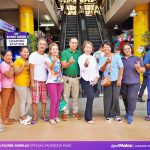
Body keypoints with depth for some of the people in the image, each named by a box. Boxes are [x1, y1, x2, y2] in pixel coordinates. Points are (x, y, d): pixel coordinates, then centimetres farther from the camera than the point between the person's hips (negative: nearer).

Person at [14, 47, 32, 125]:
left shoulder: (27, 61, 17)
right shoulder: (18, 61, -8)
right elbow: (16, 73, -14)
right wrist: (24, 65, -22)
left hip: (27, 84, 8)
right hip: (20, 84, -8)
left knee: (29, 101, 12)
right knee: (23, 102, 1)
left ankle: (24, 115, 29)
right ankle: (23, 118, 16)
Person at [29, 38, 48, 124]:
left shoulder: (46, 56, 9)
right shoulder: (33, 55, -3)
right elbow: (31, 69, -6)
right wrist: (32, 82, -11)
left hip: (45, 80, 4)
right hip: (36, 80, -4)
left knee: (44, 99, 9)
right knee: (35, 99, -1)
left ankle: (43, 115, 21)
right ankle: (35, 116, 11)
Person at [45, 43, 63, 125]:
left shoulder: (59, 59, 13)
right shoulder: (47, 59, -4)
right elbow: (51, 68, -21)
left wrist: (62, 78, 10)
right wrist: (54, 62, -39)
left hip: (60, 81, 6)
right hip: (52, 82, -5)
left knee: (58, 100, 8)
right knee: (54, 100, -9)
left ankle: (56, 116, 21)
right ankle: (51, 118, 4)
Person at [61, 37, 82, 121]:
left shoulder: (79, 53, 7)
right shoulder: (64, 52, -3)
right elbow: (63, 65, -11)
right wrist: (70, 62, -31)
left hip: (76, 77, 3)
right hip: (67, 77, -3)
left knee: (75, 96, 11)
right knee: (66, 95, 5)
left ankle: (75, 111, 22)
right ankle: (66, 112, 14)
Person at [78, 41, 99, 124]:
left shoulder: (93, 58, 14)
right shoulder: (81, 57, -5)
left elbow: (96, 69, 16)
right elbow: (82, 69, -17)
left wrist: (96, 77, 1)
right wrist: (86, 64, -38)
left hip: (92, 80, 6)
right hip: (85, 80, -6)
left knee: (90, 97, 8)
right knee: (91, 96, -15)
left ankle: (88, 115, 23)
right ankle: (88, 117, -5)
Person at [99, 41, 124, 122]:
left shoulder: (116, 56, -2)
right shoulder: (102, 58, 5)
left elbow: (121, 68, -3)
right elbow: (101, 70, -3)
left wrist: (119, 79, -8)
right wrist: (106, 62, -19)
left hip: (116, 80, -1)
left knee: (115, 97, -2)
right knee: (108, 98, 2)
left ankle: (116, 114, 14)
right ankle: (108, 115, 15)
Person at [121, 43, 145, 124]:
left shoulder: (136, 59, 3)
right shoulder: (121, 59, 10)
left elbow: (143, 70, 1)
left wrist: (138, 67, -21)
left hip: (134, 83, -3)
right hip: (123, 83, 3)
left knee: (132, 98, -10)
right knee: (125, 99, 10)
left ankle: (130, 116, -6)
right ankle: (127, 112, 27)